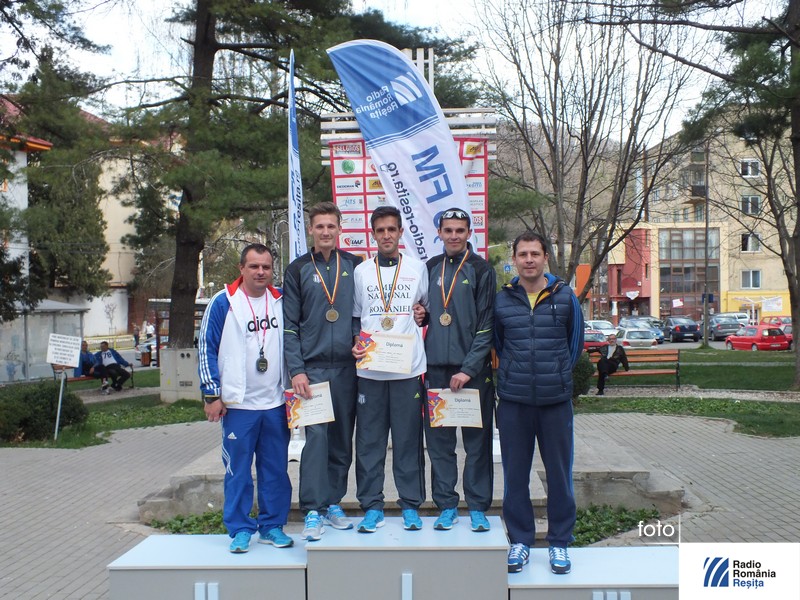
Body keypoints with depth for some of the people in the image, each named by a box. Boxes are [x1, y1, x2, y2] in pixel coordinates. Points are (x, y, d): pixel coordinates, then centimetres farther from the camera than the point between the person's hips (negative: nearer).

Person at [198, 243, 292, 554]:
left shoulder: (281, 301, 7)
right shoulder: (223, 302, -3)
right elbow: (206, 350, -1)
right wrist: (212, 395, -5)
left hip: (276, 403, 3)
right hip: (237, 403, -3)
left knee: (276, 469, 9)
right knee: (238, 470, 2)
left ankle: (272, 525, 20)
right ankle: (240, 529, 13)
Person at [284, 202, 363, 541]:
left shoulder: (355, 266, 9)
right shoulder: (298, 270, 5)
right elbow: (289, 325, 1)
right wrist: (296, 370, -7)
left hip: (347, 367, 2)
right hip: (312, 368, -2)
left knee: (342, 440, 8)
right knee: (316, 437, -9)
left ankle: (334, 503, 20)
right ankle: (313, 510, -2)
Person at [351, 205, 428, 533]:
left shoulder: (417, 268, 6)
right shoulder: (361, 271, 9)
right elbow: (354, 317, 12)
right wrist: (355, 344, -3)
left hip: (408, 367, -1)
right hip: (369, 368, 1)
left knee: (408, 438, 4)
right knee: (369, 439, 4)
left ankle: (411, 505, 16)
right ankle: (371, 506, 14)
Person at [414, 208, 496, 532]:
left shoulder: (481, 270, -1)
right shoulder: (430, 269, 11)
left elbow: (486, 325, -7)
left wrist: (469, 368, -13)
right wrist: (419, 316, -1)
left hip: (473, 369, -3)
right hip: (436, 368, 4)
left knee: (477, 440, 3)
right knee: (438, 439, 7)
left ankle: (478, 507, 15)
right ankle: (447, 505, 18)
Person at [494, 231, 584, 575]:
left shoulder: (565, 297, 1)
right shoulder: (502, 300, 3)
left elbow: (575, 342, 13)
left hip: (556, 401, 0)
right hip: (513, 402, 1)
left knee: (559, 473, 6)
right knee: (515, 474, 7)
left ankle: (559, 541, 20)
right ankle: (520, 540, 20)